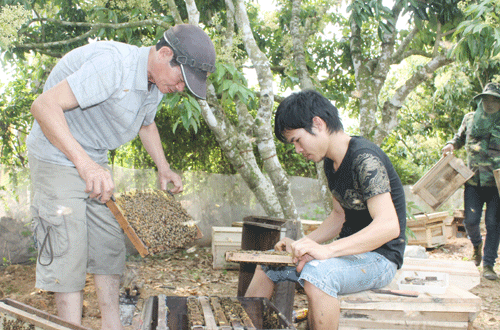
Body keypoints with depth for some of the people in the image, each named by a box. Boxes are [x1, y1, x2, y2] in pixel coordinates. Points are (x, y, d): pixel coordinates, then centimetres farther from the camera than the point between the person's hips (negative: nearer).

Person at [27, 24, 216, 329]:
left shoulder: (156, 85, 0)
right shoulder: (114, 65, -30)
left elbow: (147, 124, 22)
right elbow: (44, 106, -36)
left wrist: (163, 168, 7)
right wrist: (83, 162, -46)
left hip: (96, 163, 9)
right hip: (57, 157, -9)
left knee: (110, 245, 10)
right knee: (68, 250, -9)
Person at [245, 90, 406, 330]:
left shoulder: (365, 159, -22)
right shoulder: (331, 162, 7)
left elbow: (389, 226, -31)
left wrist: (326, 250, -38)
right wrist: (303, 244, 2)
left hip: (380, 256, -10)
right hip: (351, 250, 10)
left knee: (317, 273, -37)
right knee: (267, 264, 12)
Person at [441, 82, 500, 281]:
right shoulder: (470, 119, 7)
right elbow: (460, 137, 24)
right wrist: (451, 145, 2)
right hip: (474, 182, 2)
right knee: (470, 220, -1)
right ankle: (476, 244, 33)